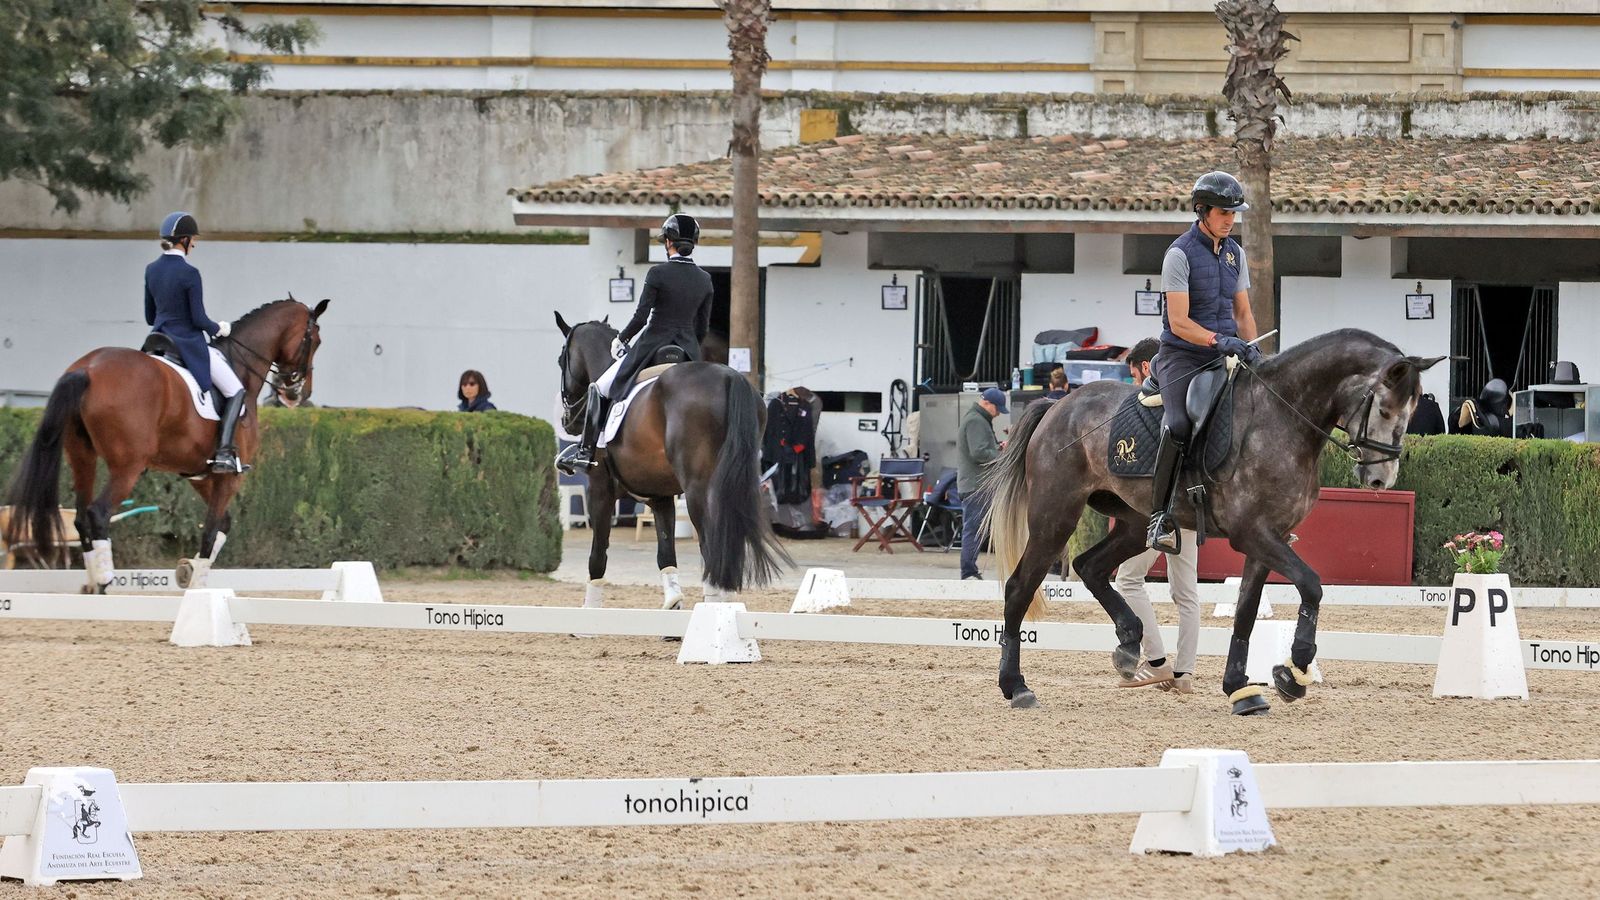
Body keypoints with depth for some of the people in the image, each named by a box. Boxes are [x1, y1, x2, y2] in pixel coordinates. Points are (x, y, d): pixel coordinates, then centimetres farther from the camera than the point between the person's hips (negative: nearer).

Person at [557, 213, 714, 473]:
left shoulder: (658, 274, -12)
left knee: (601, 390, 11)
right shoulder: (705, 280, 4)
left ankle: (586, 451, 5)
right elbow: (703, 327, 9)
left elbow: (641, 317, -12)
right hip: (688, 350, 4)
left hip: (652, 345, -4)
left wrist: (621, 340, 5)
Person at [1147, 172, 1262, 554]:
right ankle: (1159, 516, -25)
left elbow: (1243, 312, 16)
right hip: (1182, 355, -7)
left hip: (1223, 355, 7)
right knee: (1179, 425, -30)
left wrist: (1252, 350, -2)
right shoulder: (1180, 254, -11)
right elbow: (1179, 322, -16)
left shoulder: (1234, 253, 12)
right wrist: (1219, 340, -28)